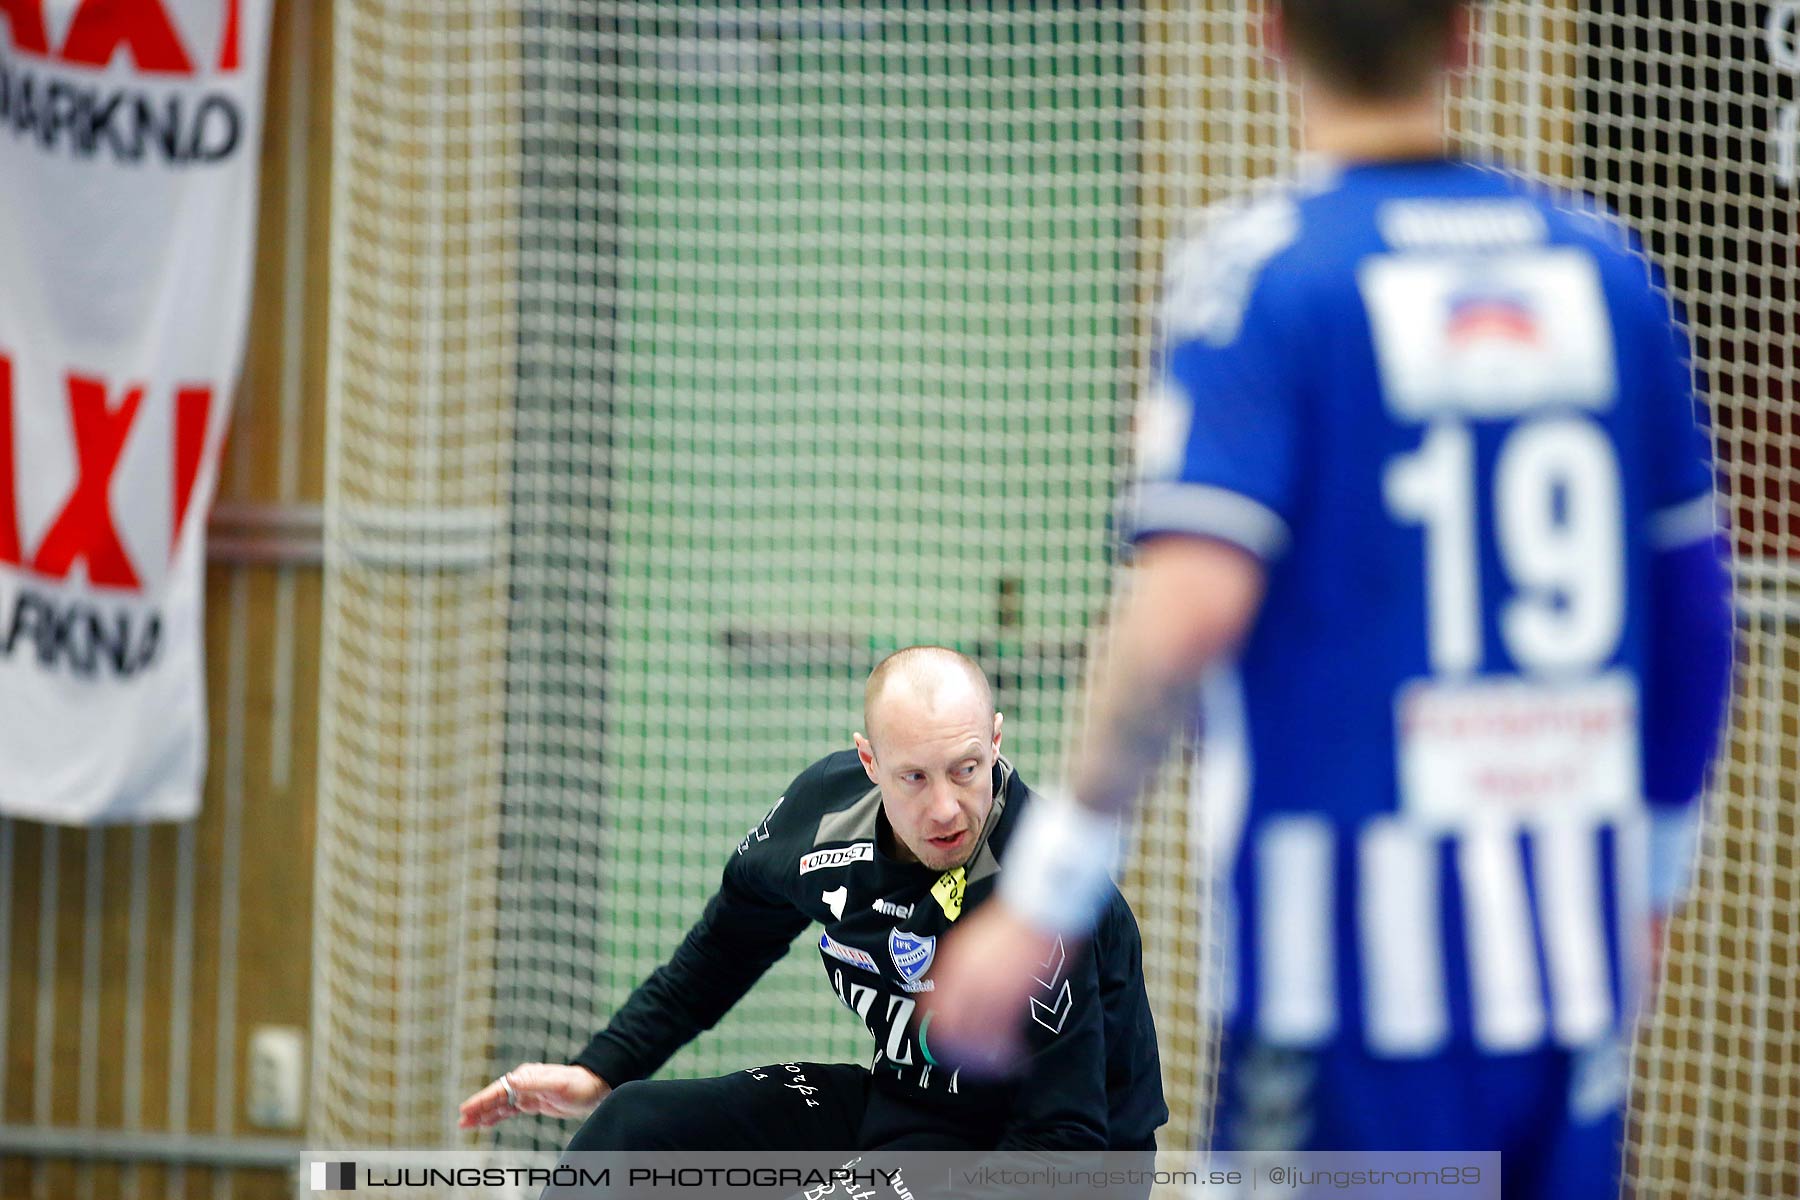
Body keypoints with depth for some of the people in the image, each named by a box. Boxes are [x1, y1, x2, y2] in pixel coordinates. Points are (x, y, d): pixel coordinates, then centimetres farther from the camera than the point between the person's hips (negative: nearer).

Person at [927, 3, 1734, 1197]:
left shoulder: (1261, 265, -8)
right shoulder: (1603, 263, 8)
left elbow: (1191, 607, -18)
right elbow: (1698, 614, 15)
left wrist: (1044, 898, -13)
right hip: (1579, 968, 5)